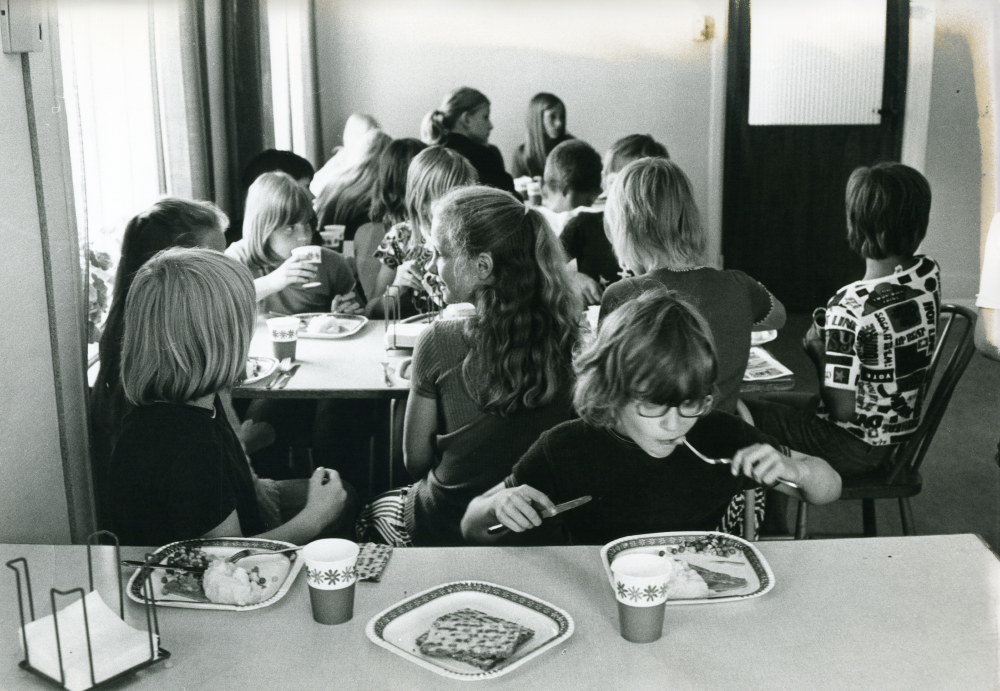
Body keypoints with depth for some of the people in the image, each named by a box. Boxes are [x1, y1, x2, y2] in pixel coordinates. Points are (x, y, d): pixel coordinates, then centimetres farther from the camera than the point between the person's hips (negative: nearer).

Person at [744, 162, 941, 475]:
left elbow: (841, 409, -28)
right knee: (766, 402, 24)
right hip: (900, 429, 8)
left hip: (854, 447, -8)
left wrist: (818, 351, -15)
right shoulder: (929, 273, -11)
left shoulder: (850, 309, -34)